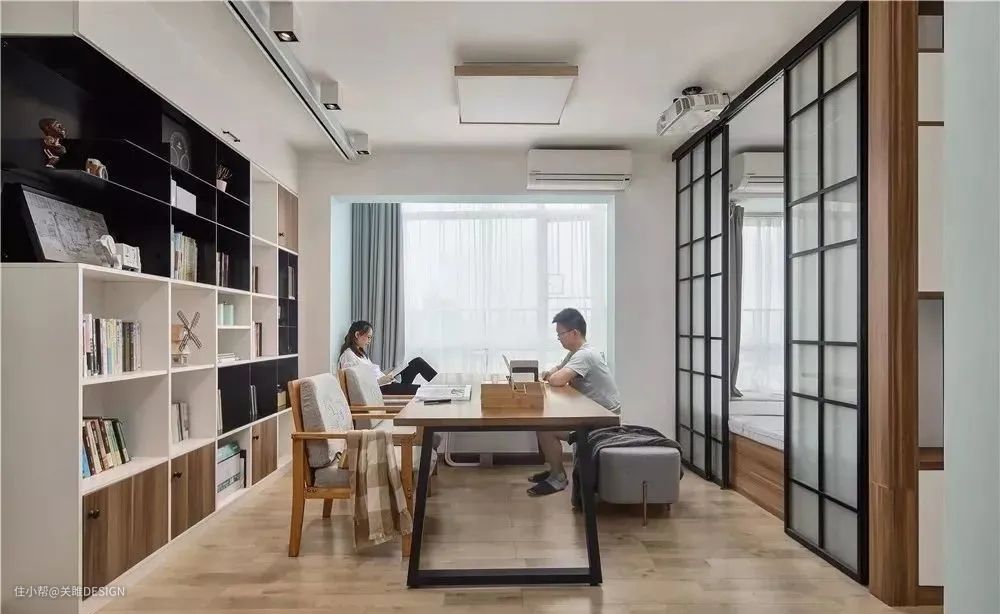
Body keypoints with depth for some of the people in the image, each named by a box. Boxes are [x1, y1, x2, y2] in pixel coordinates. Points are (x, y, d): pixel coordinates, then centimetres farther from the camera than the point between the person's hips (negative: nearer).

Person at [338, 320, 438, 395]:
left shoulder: (361, 352, 22)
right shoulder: (348, 356, -9)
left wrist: (387, 375, 4)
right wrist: (380, 381, -22)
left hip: (386, 383, 9)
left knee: (418, 362, 0)